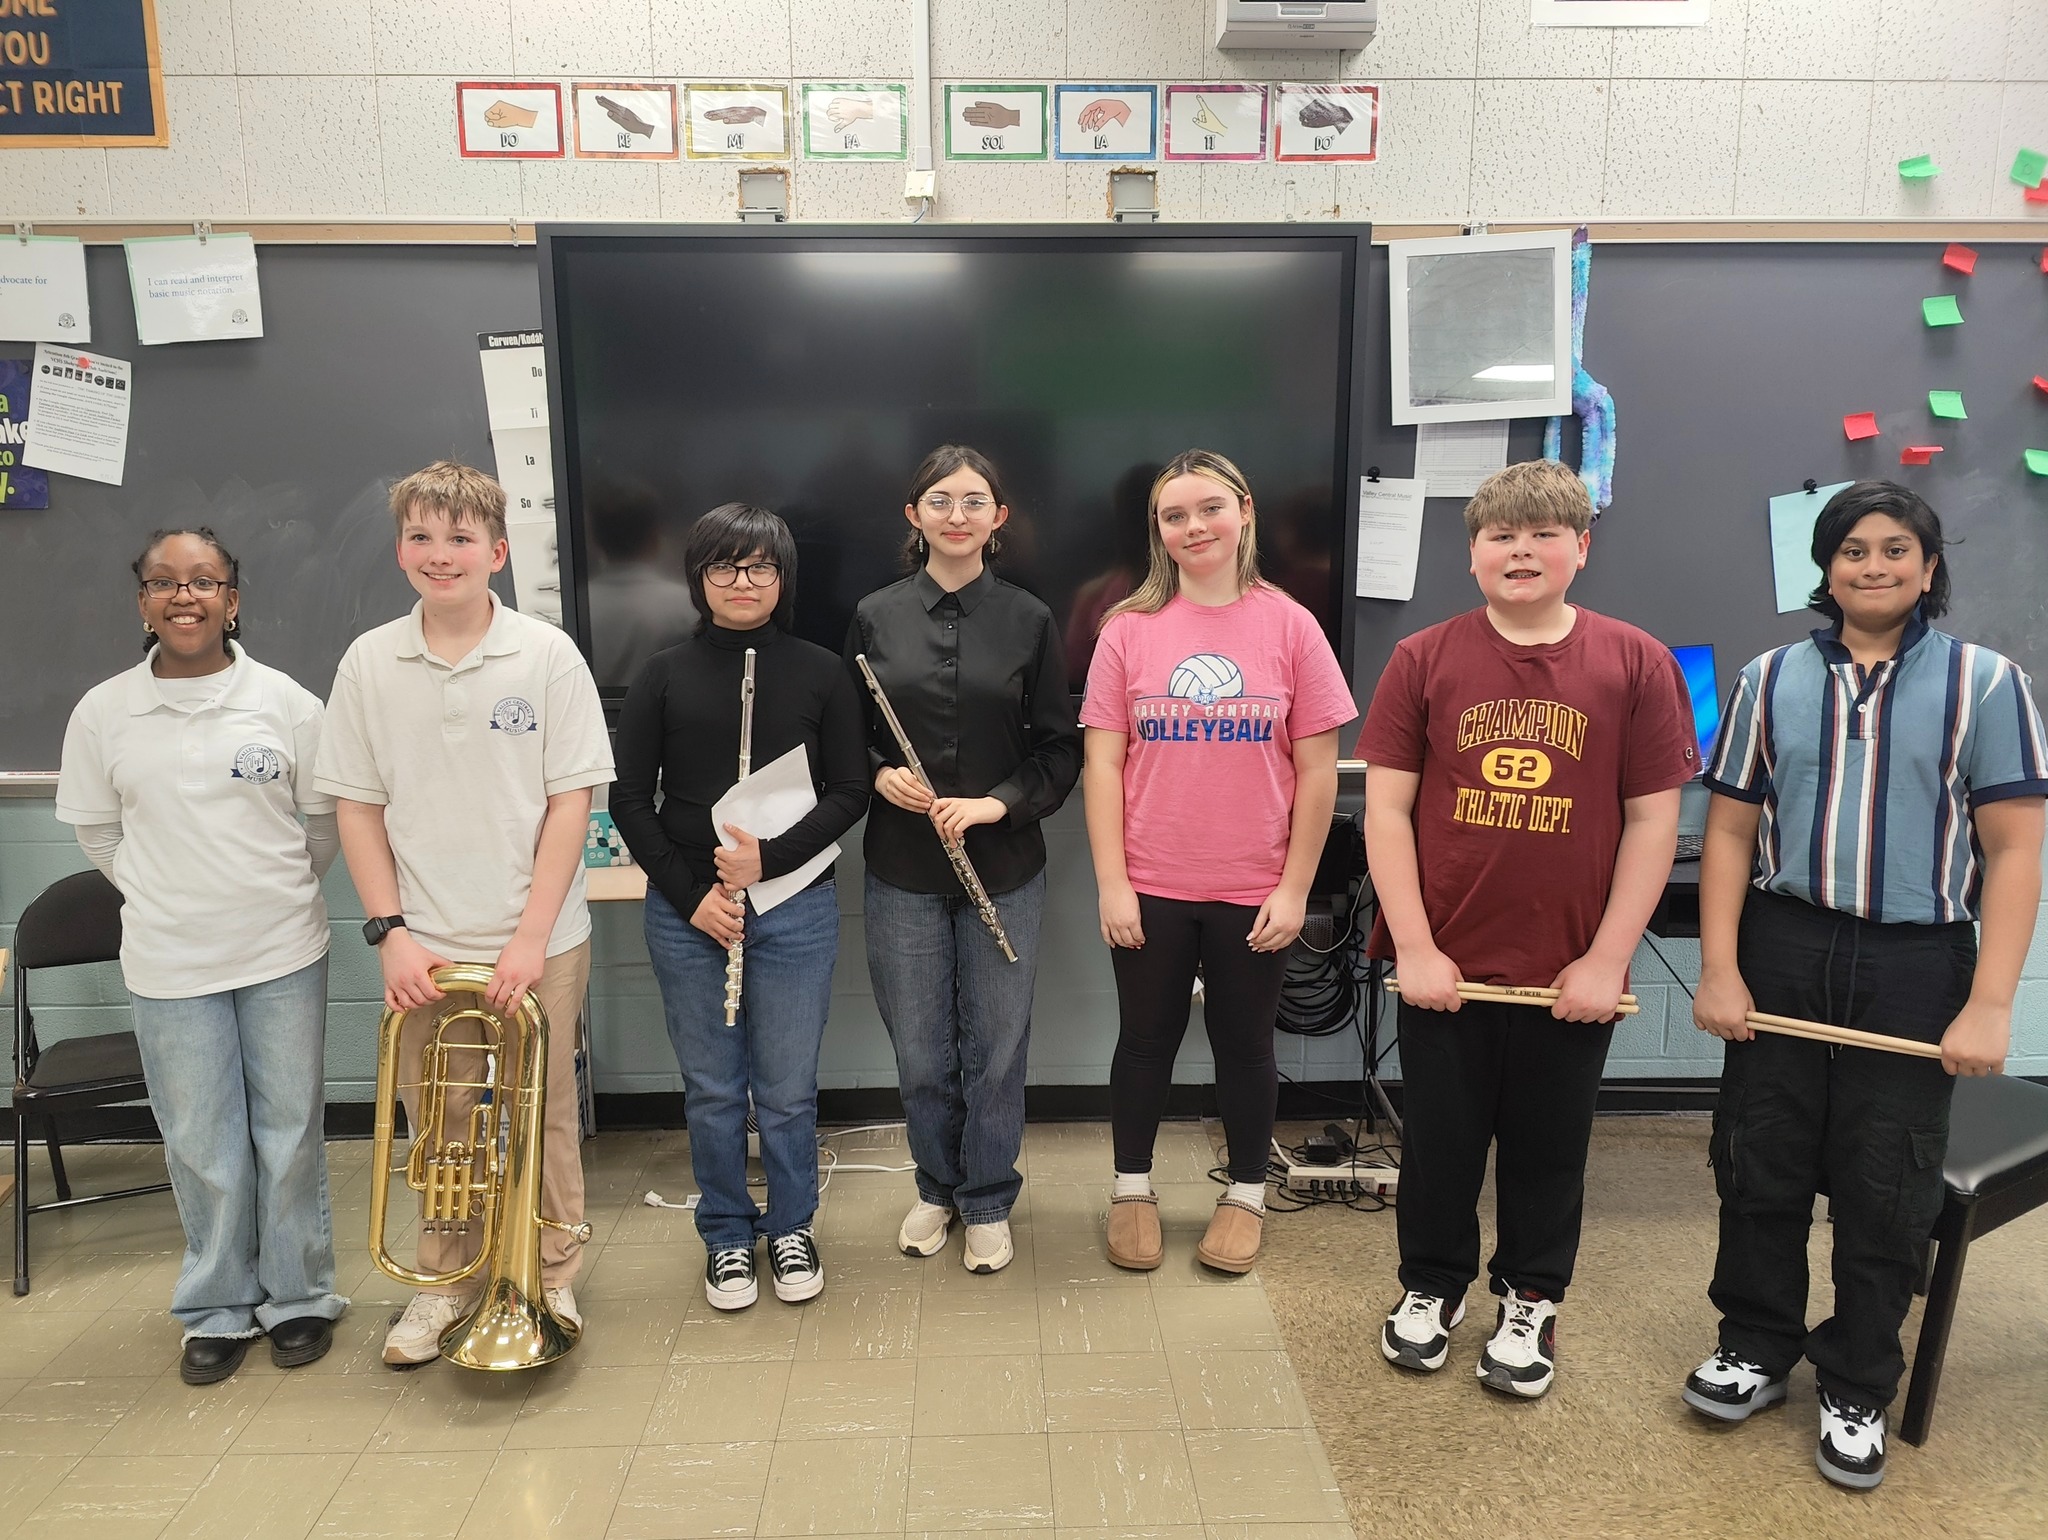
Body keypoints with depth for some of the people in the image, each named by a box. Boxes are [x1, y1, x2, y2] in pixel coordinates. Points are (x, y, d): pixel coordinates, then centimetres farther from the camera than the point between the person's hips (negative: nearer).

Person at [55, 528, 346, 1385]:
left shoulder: (285, 703, -5)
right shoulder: (103, 713, -2)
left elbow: (323, 823, 5)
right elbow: (97, 831, 10)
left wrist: (275, 894, 9)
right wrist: (167, 897, 8)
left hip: (284, 955, -1)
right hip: (168, 962, 1)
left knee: (290, 1132, 9)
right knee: (200, 1145, 10)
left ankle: (299, 1298, 27)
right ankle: (219, 1309, 29)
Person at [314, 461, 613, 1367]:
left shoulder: (547, 656, -6)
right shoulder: (369, 663, 0)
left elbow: (570, 802, -7)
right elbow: (358, 808, 3)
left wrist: (531, 937, -12)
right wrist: (391, 933, -5)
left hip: (536, 944, -1)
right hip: (422, 950, 2)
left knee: (544, 1120, 10)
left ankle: (552, 1275, 30)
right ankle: (447, 1280, 33)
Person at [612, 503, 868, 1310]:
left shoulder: (820, 672, 0)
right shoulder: (664, 675, 1)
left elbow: (849, 791, -1)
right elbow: (630, 798, 2)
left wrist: (772, 856, -14)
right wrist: (690, 894, -7)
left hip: (796, 908, 0)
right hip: (686, 912, 1)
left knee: (787, 1090, 9)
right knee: (712, 1090, 11)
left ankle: (791, 1228, 31)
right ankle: (727, 1236, 31)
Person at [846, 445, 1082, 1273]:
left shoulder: (1029, 620, -2)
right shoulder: (875, 616, 1)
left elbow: (1060, 748, 0)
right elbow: (849, 736, 8)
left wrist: (995, 803, -14)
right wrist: (880, 774, -12)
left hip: (1004, 867, -1)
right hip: (902, 870, 1)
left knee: (996, 1048, 9)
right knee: (920, 1053, 11)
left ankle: (988, 1203, 30)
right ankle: (937, 1188, 36)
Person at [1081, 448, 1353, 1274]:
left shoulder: (1289, 626, -4)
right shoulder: (1129, 628, -3)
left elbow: (1318, 770, -2)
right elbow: (1103, 763, -2)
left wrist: (1293, 888, -5)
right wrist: (1112, 884, -7)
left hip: (1254, 892, 0)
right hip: (1150, 889, 0)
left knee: (1244, 1042, 15)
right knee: (1146, 1038, 15)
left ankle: (1245, 1194, 35)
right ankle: (1132, 1189, 34)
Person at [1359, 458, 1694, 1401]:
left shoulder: (1636, 663, -4)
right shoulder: (1424, 660, -4)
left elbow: (1653, 819, -3)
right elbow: (1386, 806, -4)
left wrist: (1607, 959, -6)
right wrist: (1414, 946, -8)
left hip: (1572, 970, 0)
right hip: (1446, 964, 0)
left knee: (1548, 1146, 16)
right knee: (1440, 1138, 15)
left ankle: (1531, 1300, 38)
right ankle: (1432, 1286, 38)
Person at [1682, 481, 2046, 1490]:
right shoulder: (1774, 679, 4)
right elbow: (1731, 829, 3)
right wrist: (1719, 970, -3)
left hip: (1917, 967, -1)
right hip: (1783, 952, 2)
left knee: (1885, 1191, 9)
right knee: (1761, 1166, 11)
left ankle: (1858, 1388, 29)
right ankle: (1758, 1347, 32)